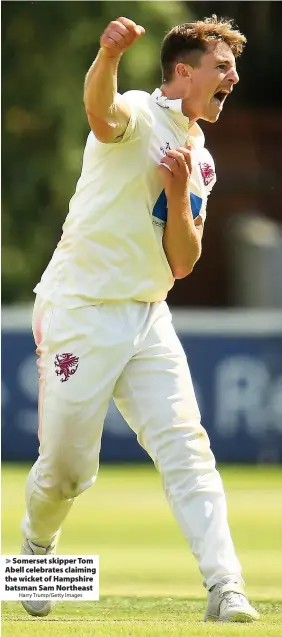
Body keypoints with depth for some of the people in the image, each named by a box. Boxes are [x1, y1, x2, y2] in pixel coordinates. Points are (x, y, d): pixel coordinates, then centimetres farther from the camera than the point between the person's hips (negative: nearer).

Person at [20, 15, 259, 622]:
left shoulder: (201, 164, 13)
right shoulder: (138, 116, -10)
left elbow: (181, 263, 7)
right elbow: (100, 110, -36)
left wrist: (177, 195, -12)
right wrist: (109, 56, -60)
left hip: (147, 317, 6)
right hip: (80, 314, -6)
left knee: (186, 446, -9)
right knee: (67, 468, 1)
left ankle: (226, 589, -17)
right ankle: (36, 546, 32)